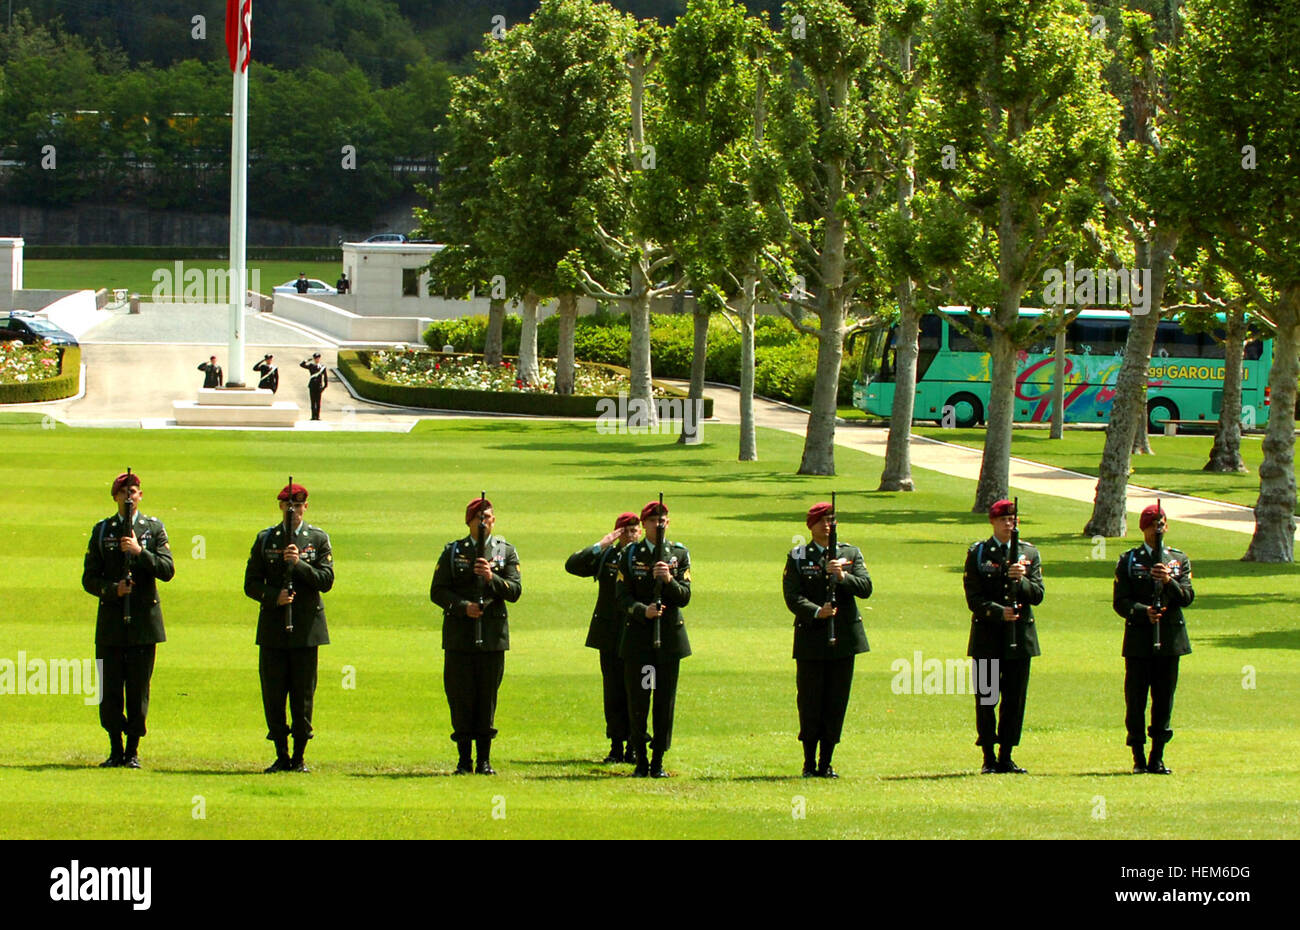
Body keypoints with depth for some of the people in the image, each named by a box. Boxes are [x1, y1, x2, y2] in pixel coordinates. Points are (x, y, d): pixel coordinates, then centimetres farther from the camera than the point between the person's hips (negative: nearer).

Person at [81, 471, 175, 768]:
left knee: (138, 691, 0)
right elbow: (89, 579, 6)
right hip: (111, 621, 1)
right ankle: (115, 750, 12)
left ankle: (133, 751, 9)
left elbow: (168, 570, -5)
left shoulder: (154, 528, 7)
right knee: (109, 691, 0)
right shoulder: (102, 530, 9)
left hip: (144, 621, -1)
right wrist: (113, 589, -12)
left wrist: (140, 551, -17)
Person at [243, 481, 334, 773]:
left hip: (306, 627, -1)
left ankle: (299, 757, 9)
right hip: (273, 627, 1)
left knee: (303, 695, 0)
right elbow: (251, 584, 6)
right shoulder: (265, 539, 9)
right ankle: (281, 756, 9)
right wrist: (274, 597, -12)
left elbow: (326, 580, -3)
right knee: (273, 693, 0)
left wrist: (299, 563, -17)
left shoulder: (319, 539, 7)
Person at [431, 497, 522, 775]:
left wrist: (492, 578, -18)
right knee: (460, 696, -1)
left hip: (493, 634, 0)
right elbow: (437, 591, 3)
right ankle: (464, 759, 7)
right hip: (459, 634, 0)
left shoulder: (506, 551, 9)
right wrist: (463, 606, -13)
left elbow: (515, 591, 0)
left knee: (487, 697, 2)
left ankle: (484, 760, 8)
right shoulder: (452, 551, 8)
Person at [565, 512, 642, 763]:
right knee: (614, 693, 2)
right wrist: (601, 545, -9)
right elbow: (572, 565, -4)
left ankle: (633, 748, 7)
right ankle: (616, 748, 7)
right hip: (610, 636, 1)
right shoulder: (604, 557, 8)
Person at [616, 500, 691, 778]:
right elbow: (623, 597, -2)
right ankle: (640, 761, 9)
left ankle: (658, 762, 10)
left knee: (665, 701, 2)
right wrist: (643, 611, -20)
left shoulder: (680, 554, 6)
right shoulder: (630, 554, 4)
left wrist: (669, 580, -21)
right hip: (638, 636, -1)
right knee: (637, 700, 0)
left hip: (669, 637, 1)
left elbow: (685, 597, -2)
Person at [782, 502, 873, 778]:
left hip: (843, 638, 2)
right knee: (810, 701, -1)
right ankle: (809, 762, 9)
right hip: (810, 637, -2)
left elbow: (866, 587, -2)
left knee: (837, 702, 3)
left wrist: (843, 576, -19)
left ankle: (826, 762, 11)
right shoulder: (798, 557, 4)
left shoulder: (851, 554, 10)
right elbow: (792, 596, -5)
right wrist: (817, 612, -21)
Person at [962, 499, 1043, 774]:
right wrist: (999, 612, -20)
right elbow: (974, 599, -4)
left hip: (1020, 637, 2)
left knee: (1015, 699, 3)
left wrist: (1021, 579, -17)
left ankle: (1006, 756, 11)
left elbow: (1037, 595, 2)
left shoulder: (1030, 553, 9)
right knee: (986, 698, 0)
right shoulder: (977, 553, 2)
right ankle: (989, 758, 7)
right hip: (987, 637, -2)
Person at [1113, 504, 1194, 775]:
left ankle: (1157, 758, 10)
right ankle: (1139, 758, 6)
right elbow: (1120, 602, -1)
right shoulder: (1128, 560, 5)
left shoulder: (1180, 560, 11)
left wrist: (1169, 581, -18)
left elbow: (1187, 597, 0)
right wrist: (1143, 612, -19)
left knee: (1164, 701, 3)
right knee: (1135, 700, -2)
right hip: (1139, 639, -2)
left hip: (1170, 639, 2)